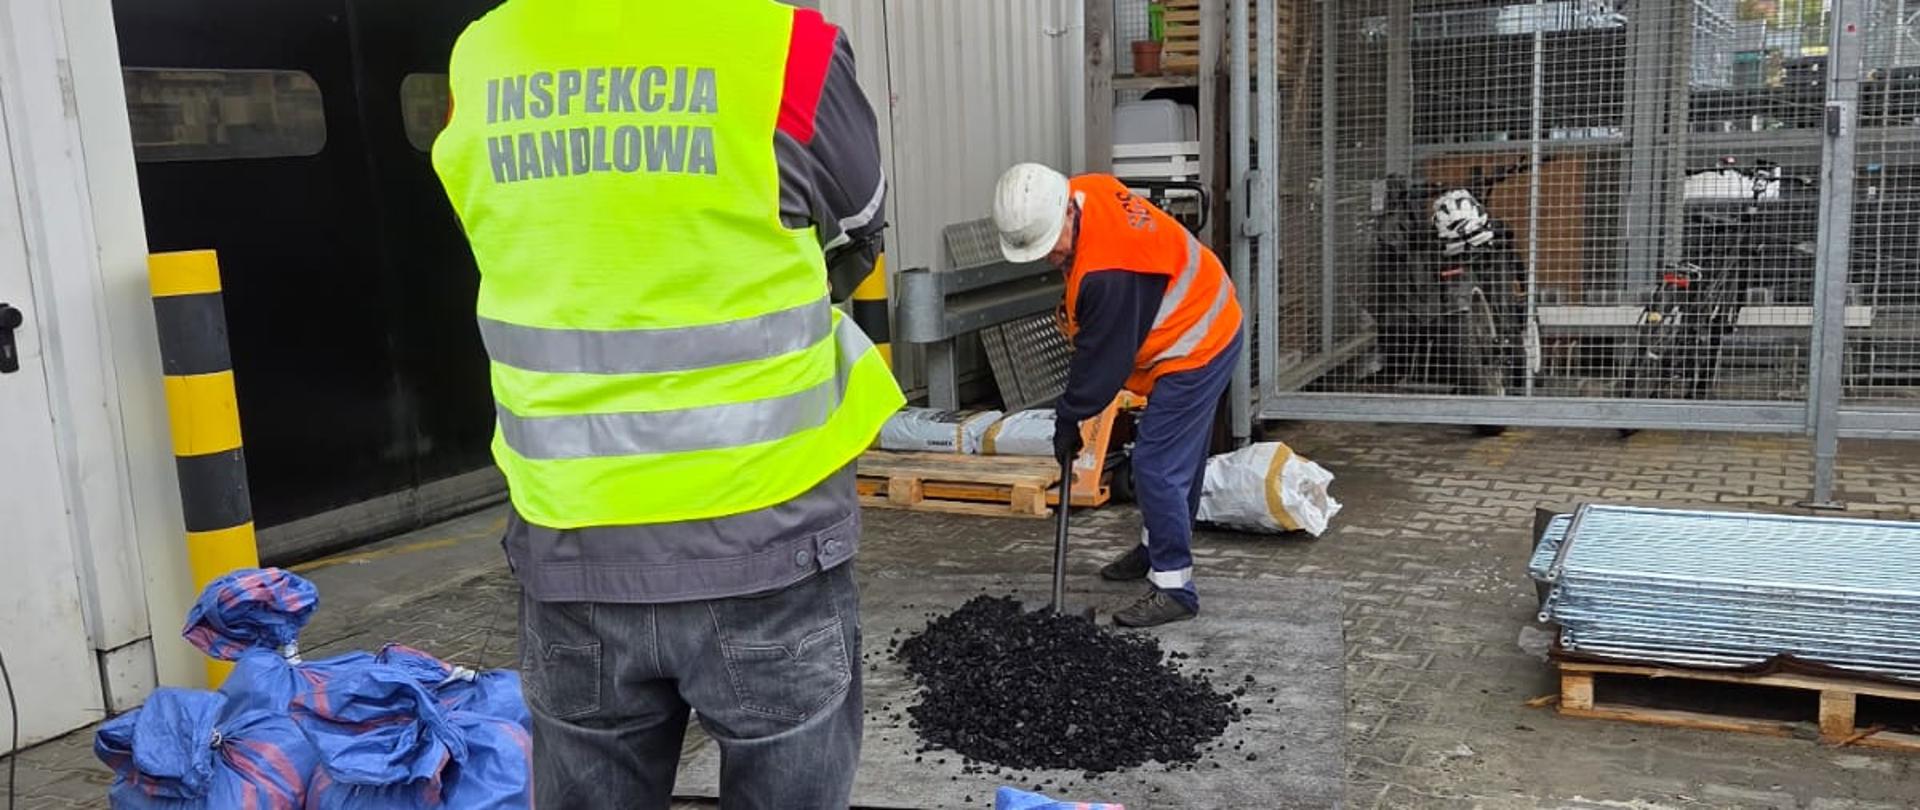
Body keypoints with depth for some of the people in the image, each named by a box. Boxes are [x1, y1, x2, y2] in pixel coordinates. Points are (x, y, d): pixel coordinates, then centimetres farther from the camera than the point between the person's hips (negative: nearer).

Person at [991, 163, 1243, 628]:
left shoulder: (1105, 272, -34)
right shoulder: (1089, 189, -6)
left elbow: (1103, 359, -23)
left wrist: (1068, 419, -9)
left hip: (1194, 349, -10)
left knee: (1157, 466, -10)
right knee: (1179, 458, 22)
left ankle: (1174, 588, -1)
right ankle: (1157, 548, 37)